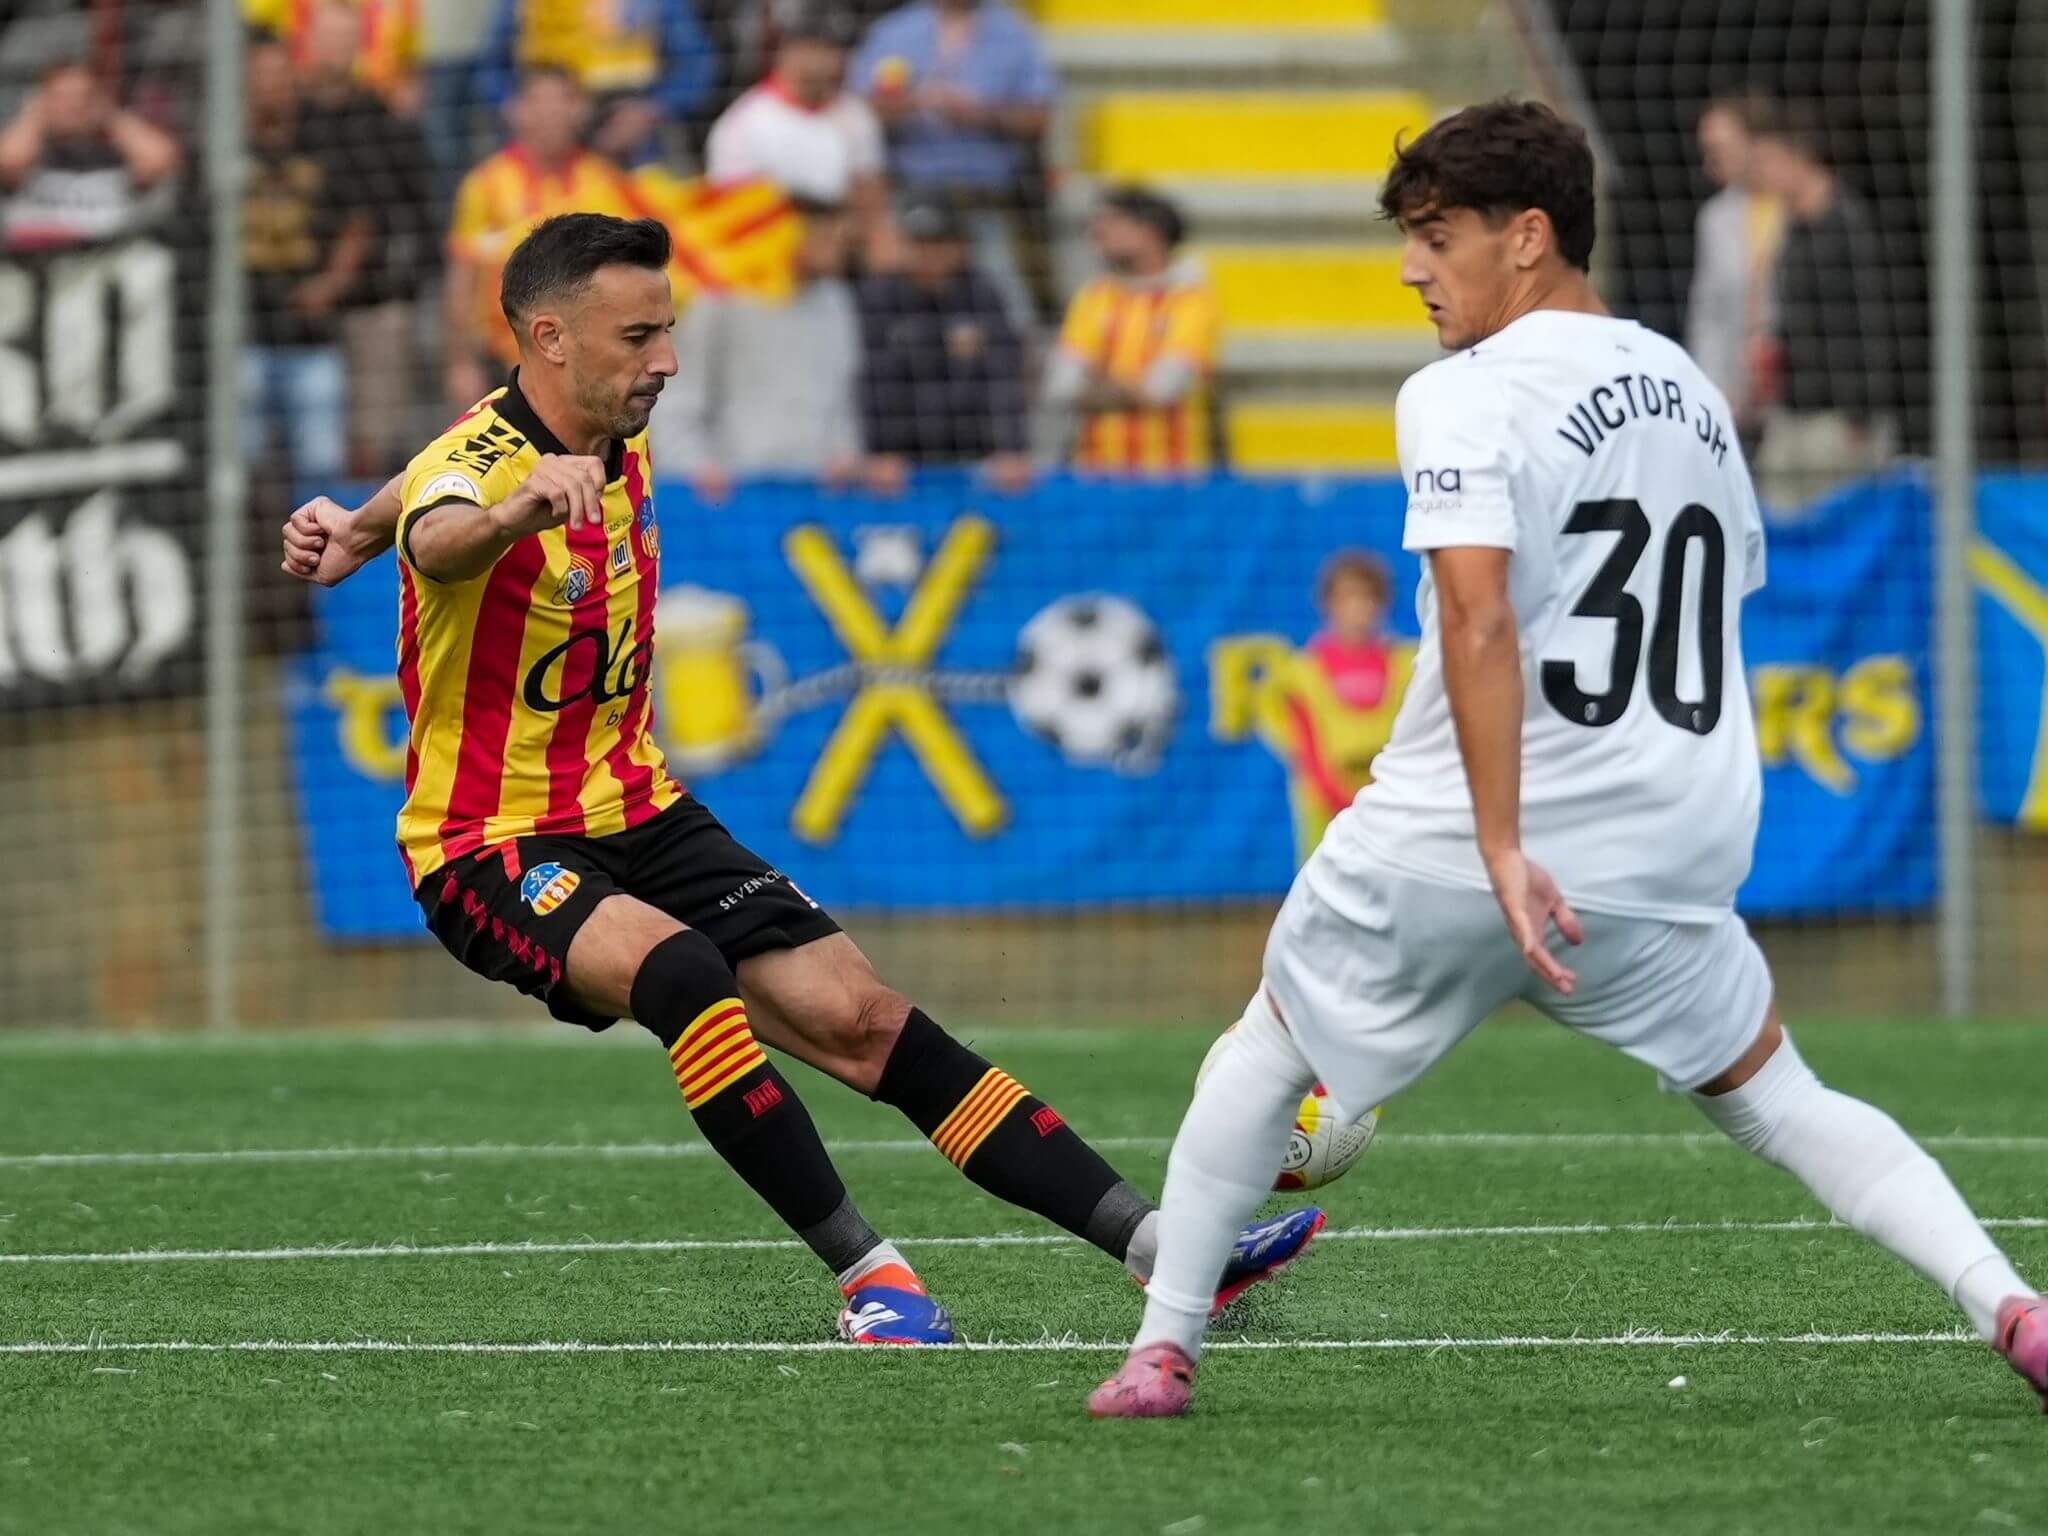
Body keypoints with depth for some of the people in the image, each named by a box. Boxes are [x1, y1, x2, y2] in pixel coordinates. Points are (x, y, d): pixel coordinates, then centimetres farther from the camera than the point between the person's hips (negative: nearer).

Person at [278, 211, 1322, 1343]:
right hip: (495, 851, -7)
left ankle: (1160, 1245, -9)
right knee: (682, 970, -36)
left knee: (860, 1018, -6)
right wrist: (527, 505, -69)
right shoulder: (477, 464, -20)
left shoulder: (615, 445, 6)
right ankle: (864, 1271, -30)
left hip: (636, 815, 7)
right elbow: (443, 538, -48)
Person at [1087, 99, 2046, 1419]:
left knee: (1267, 1050, 19)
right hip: (1666, 862, 5)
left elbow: (1481, 626, -22)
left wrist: (1504, 852, -26)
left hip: (1444, 856, -5)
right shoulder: (1693, 393, 13)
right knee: (1780, 1102, 16)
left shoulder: (1465, 396, -10)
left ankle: (1164, 1350, 19)